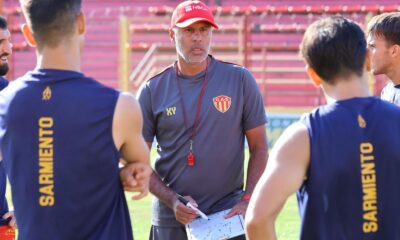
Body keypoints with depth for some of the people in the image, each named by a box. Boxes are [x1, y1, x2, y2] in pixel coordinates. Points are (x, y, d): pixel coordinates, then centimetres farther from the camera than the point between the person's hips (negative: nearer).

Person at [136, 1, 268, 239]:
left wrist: (247, 201, -8)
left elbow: (259, 148, 4)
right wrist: (172, 201, -10)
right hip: (170, 220, 1)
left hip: (228, 217, -1)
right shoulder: (152, 91, 2)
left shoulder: (240, 80, 1)